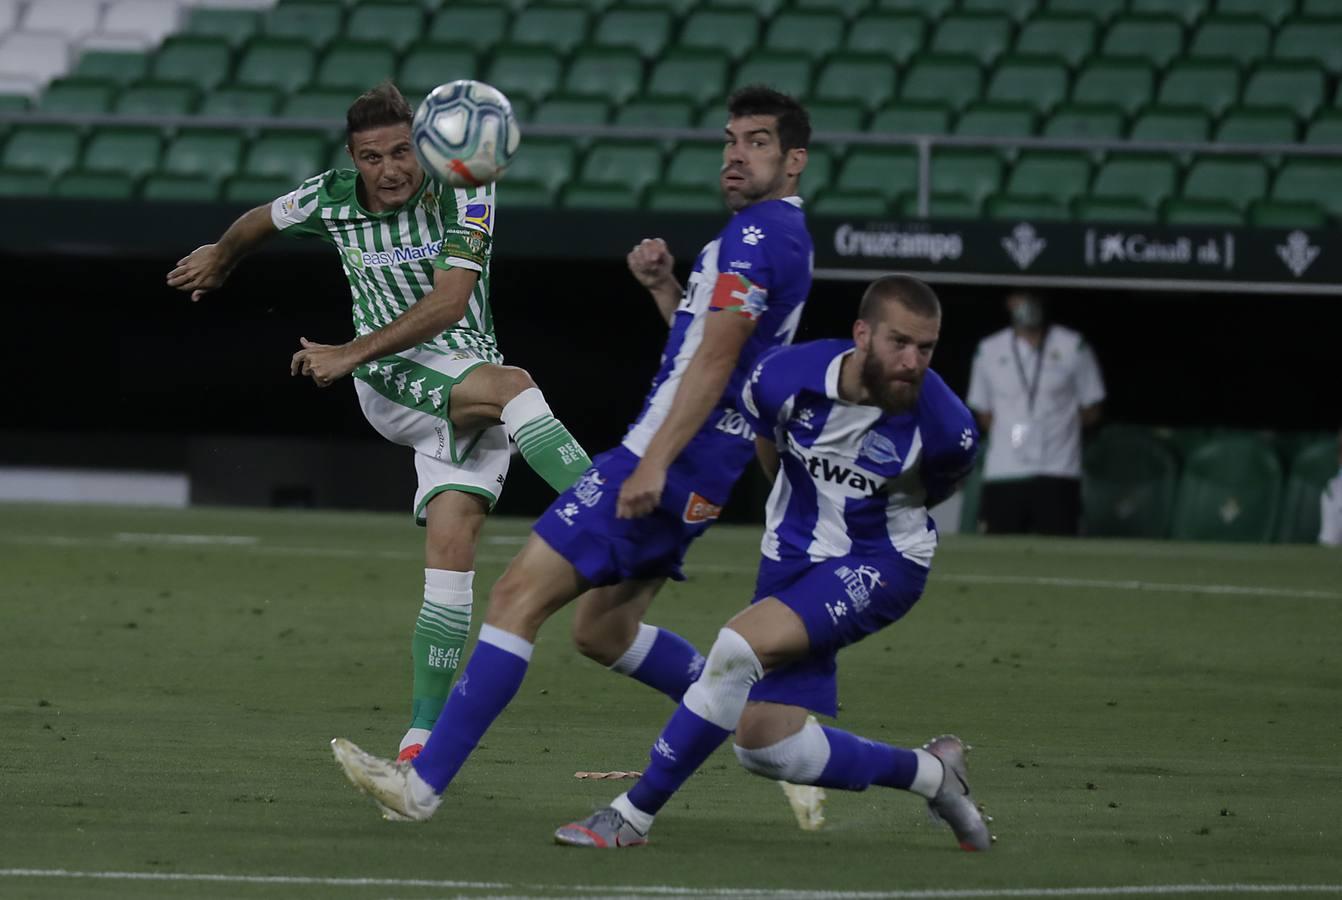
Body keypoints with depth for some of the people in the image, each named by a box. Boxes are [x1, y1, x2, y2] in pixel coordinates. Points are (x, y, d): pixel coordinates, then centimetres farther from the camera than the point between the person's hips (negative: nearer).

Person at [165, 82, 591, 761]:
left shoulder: (462, 191, -10)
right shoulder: (330, 199, -1)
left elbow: (447, 303, -16)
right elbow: (262, 220, 23)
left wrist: (350, 354, -17)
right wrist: (219, 259, 43)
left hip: (468, 381, 0)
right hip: (393, 381, 0)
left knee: (451, 541, -12)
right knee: (513, 385, -32)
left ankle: (423, 735, -8)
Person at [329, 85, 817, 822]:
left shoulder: (758, 233, -12)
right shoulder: (784, 235, 20)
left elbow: (715, 358, -21)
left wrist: (655, 462, -26)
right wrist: (665, 289, 13)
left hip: (673, 458, -10)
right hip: (702, 473, 10)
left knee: (518, 595, -13)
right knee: (602, 630, 20)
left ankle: (424, 783, -16)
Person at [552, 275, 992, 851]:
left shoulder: (946, 430, -21)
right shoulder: (788, 378, -17)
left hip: (880, 565, -4)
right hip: (794, 561, 4)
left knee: (741, 647, -26)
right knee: (766, 746, -3)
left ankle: (633, 815, -15)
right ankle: (931, 773, 19)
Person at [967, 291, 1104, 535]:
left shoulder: (1072, 347, 3)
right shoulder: (989, 350, 8)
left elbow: (1091, 412, 7)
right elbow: (984, 414, 14)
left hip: (1057, 473, -2)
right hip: (1002, 473, 2)